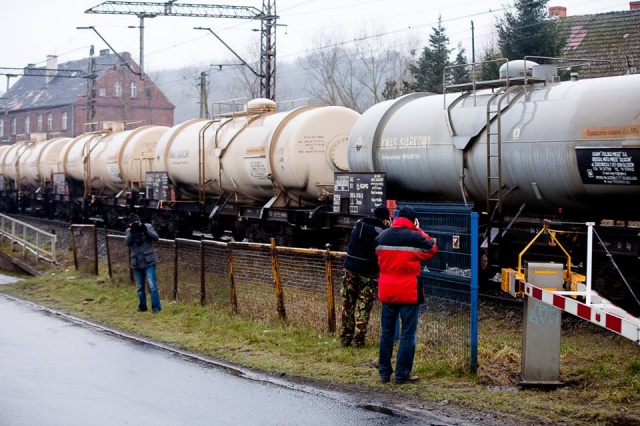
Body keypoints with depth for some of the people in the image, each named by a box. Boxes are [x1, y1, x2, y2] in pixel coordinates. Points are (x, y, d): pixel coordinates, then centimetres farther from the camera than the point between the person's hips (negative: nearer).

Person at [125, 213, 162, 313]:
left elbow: (156, 237, -10)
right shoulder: (129, 231, 5)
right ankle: (142, 306, 24)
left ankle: (156, 307, -8)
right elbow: (127, 243, -10)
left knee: (152, 285, -11)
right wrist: (132, 232, -23)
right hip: (136, 263, 3)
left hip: (148, 261, -3)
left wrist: (146, 230, -23)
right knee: (139, 287, 12)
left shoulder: (148, 227, 0)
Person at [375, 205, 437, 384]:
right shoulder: (414, 237, -12)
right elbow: (432, 249, 6)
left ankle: (384, 372, 15)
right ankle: (402, 374, 0)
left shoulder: (381, 237, 5)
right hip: (408, 291, -5)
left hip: (387, 290, 5)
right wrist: (419, 231, 12)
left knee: (387, 332, 12)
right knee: (408, 333, 1)